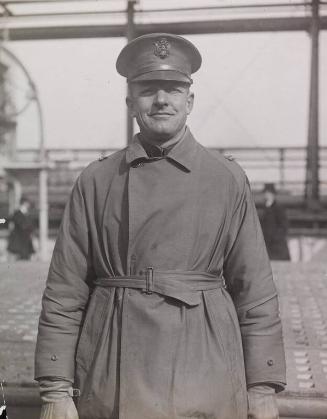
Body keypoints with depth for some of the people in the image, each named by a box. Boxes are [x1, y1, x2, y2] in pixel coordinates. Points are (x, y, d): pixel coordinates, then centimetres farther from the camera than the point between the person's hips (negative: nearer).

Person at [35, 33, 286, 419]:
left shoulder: (227, 179, 1)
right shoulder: (95, 181, 1)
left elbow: (255, 292, 1)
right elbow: (64, 292, 1)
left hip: (205, 378, 0)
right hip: (112, 382, 1)